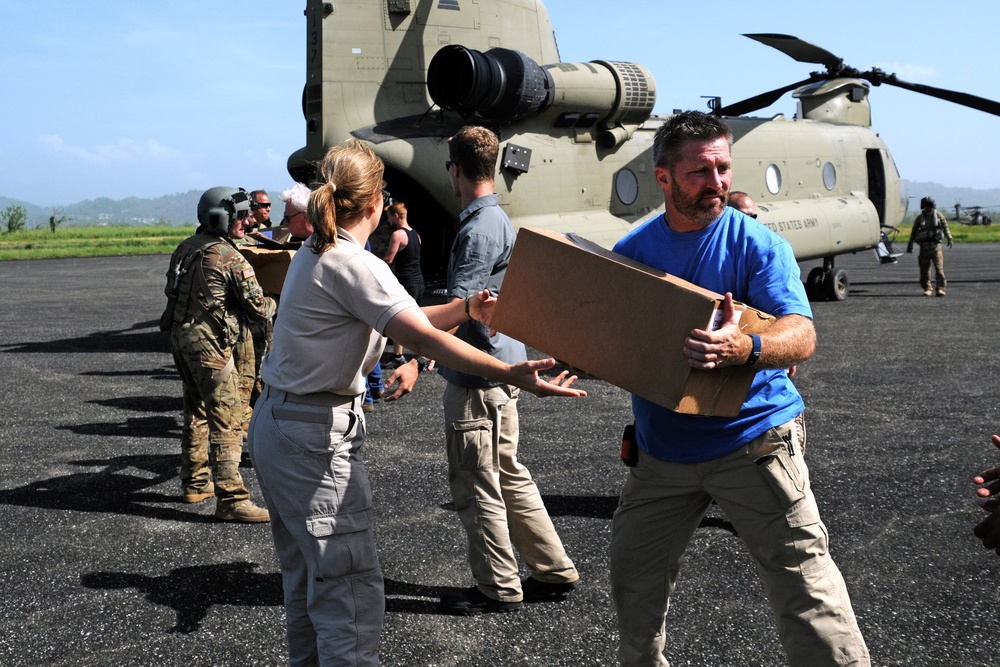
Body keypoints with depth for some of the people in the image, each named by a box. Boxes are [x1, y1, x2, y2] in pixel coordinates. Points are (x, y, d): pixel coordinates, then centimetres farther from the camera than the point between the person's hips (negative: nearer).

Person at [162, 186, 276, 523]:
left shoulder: (185, 248, 10)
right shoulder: (230, 258, -13)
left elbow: (173, 290, 18)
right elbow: (258, 309, -8)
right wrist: (272, 304, 12)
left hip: (179, 335, 9)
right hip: (208, 343, -9)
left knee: (196, 410, 21)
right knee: (227, 417, -8)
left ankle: (194, 482, 31)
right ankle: (231, 499, -11)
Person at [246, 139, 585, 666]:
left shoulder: (314, 253, 11)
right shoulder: (353, 265, -18)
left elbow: (399, 320, 12)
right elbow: (423, 337, -26)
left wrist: (465, 309, 6)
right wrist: (512, 375, -30)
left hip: (276, 424, 10)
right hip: (315, 436, -10)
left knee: (306, 582, 20)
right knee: (353, 595, -9)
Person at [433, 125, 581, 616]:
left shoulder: (479, 229, -18)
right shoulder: (497, 219, 14)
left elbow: (455, 308, -28)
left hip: (478, 376, -10)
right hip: (500, 366, 10)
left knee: (476, 484, 1)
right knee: (507, 475, 17)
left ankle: (499, 588, 12)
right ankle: (553, 571, 24)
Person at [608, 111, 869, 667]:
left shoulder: (757, 244, -7)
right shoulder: (632, 250, 4)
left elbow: (802, 337, -19)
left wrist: (746, 348, -40)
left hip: (752, 438, -4)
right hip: (662, 449, 4)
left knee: (806, 584, -8)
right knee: (635, 581, 15)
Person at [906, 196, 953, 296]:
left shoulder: (939, 215, 6)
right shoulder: (920, 218, 9)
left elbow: (945, 227, 7)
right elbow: (914, 232, 12)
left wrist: (949, 239, -5)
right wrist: (910, 245, 10)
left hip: (935, 244, -2)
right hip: (924, 245, 2)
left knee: (939, 267, -9)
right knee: (924, 268, 1)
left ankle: (940, 288, -7)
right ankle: (927, 289, 9)